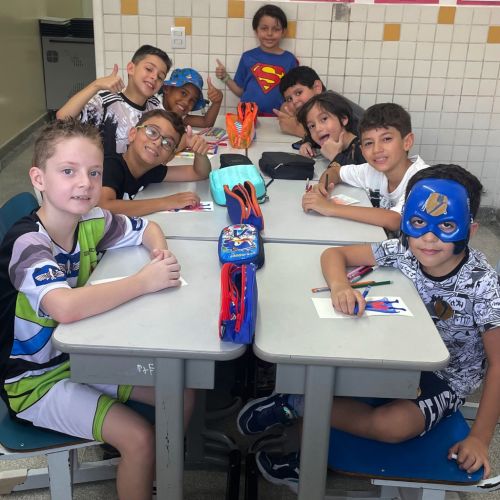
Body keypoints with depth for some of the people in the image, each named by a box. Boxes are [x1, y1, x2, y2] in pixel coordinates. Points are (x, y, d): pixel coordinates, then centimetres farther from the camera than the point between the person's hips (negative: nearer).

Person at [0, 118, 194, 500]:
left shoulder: (90, 222, -8)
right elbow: (66, 307, -46)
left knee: (183, 397, 5)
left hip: (84, 354, 7)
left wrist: (161, 253, -13)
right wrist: (145, 281, -36)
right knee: (139, 438, -19)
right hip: (37, 380, -7)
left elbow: (147, 228, 10)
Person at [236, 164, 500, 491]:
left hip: (447, 380, -4)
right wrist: (340, 285, -33)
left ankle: (298, 404, -14)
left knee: (393, 425, -32)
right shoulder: (402, 251, -15)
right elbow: (334, 253, -9)